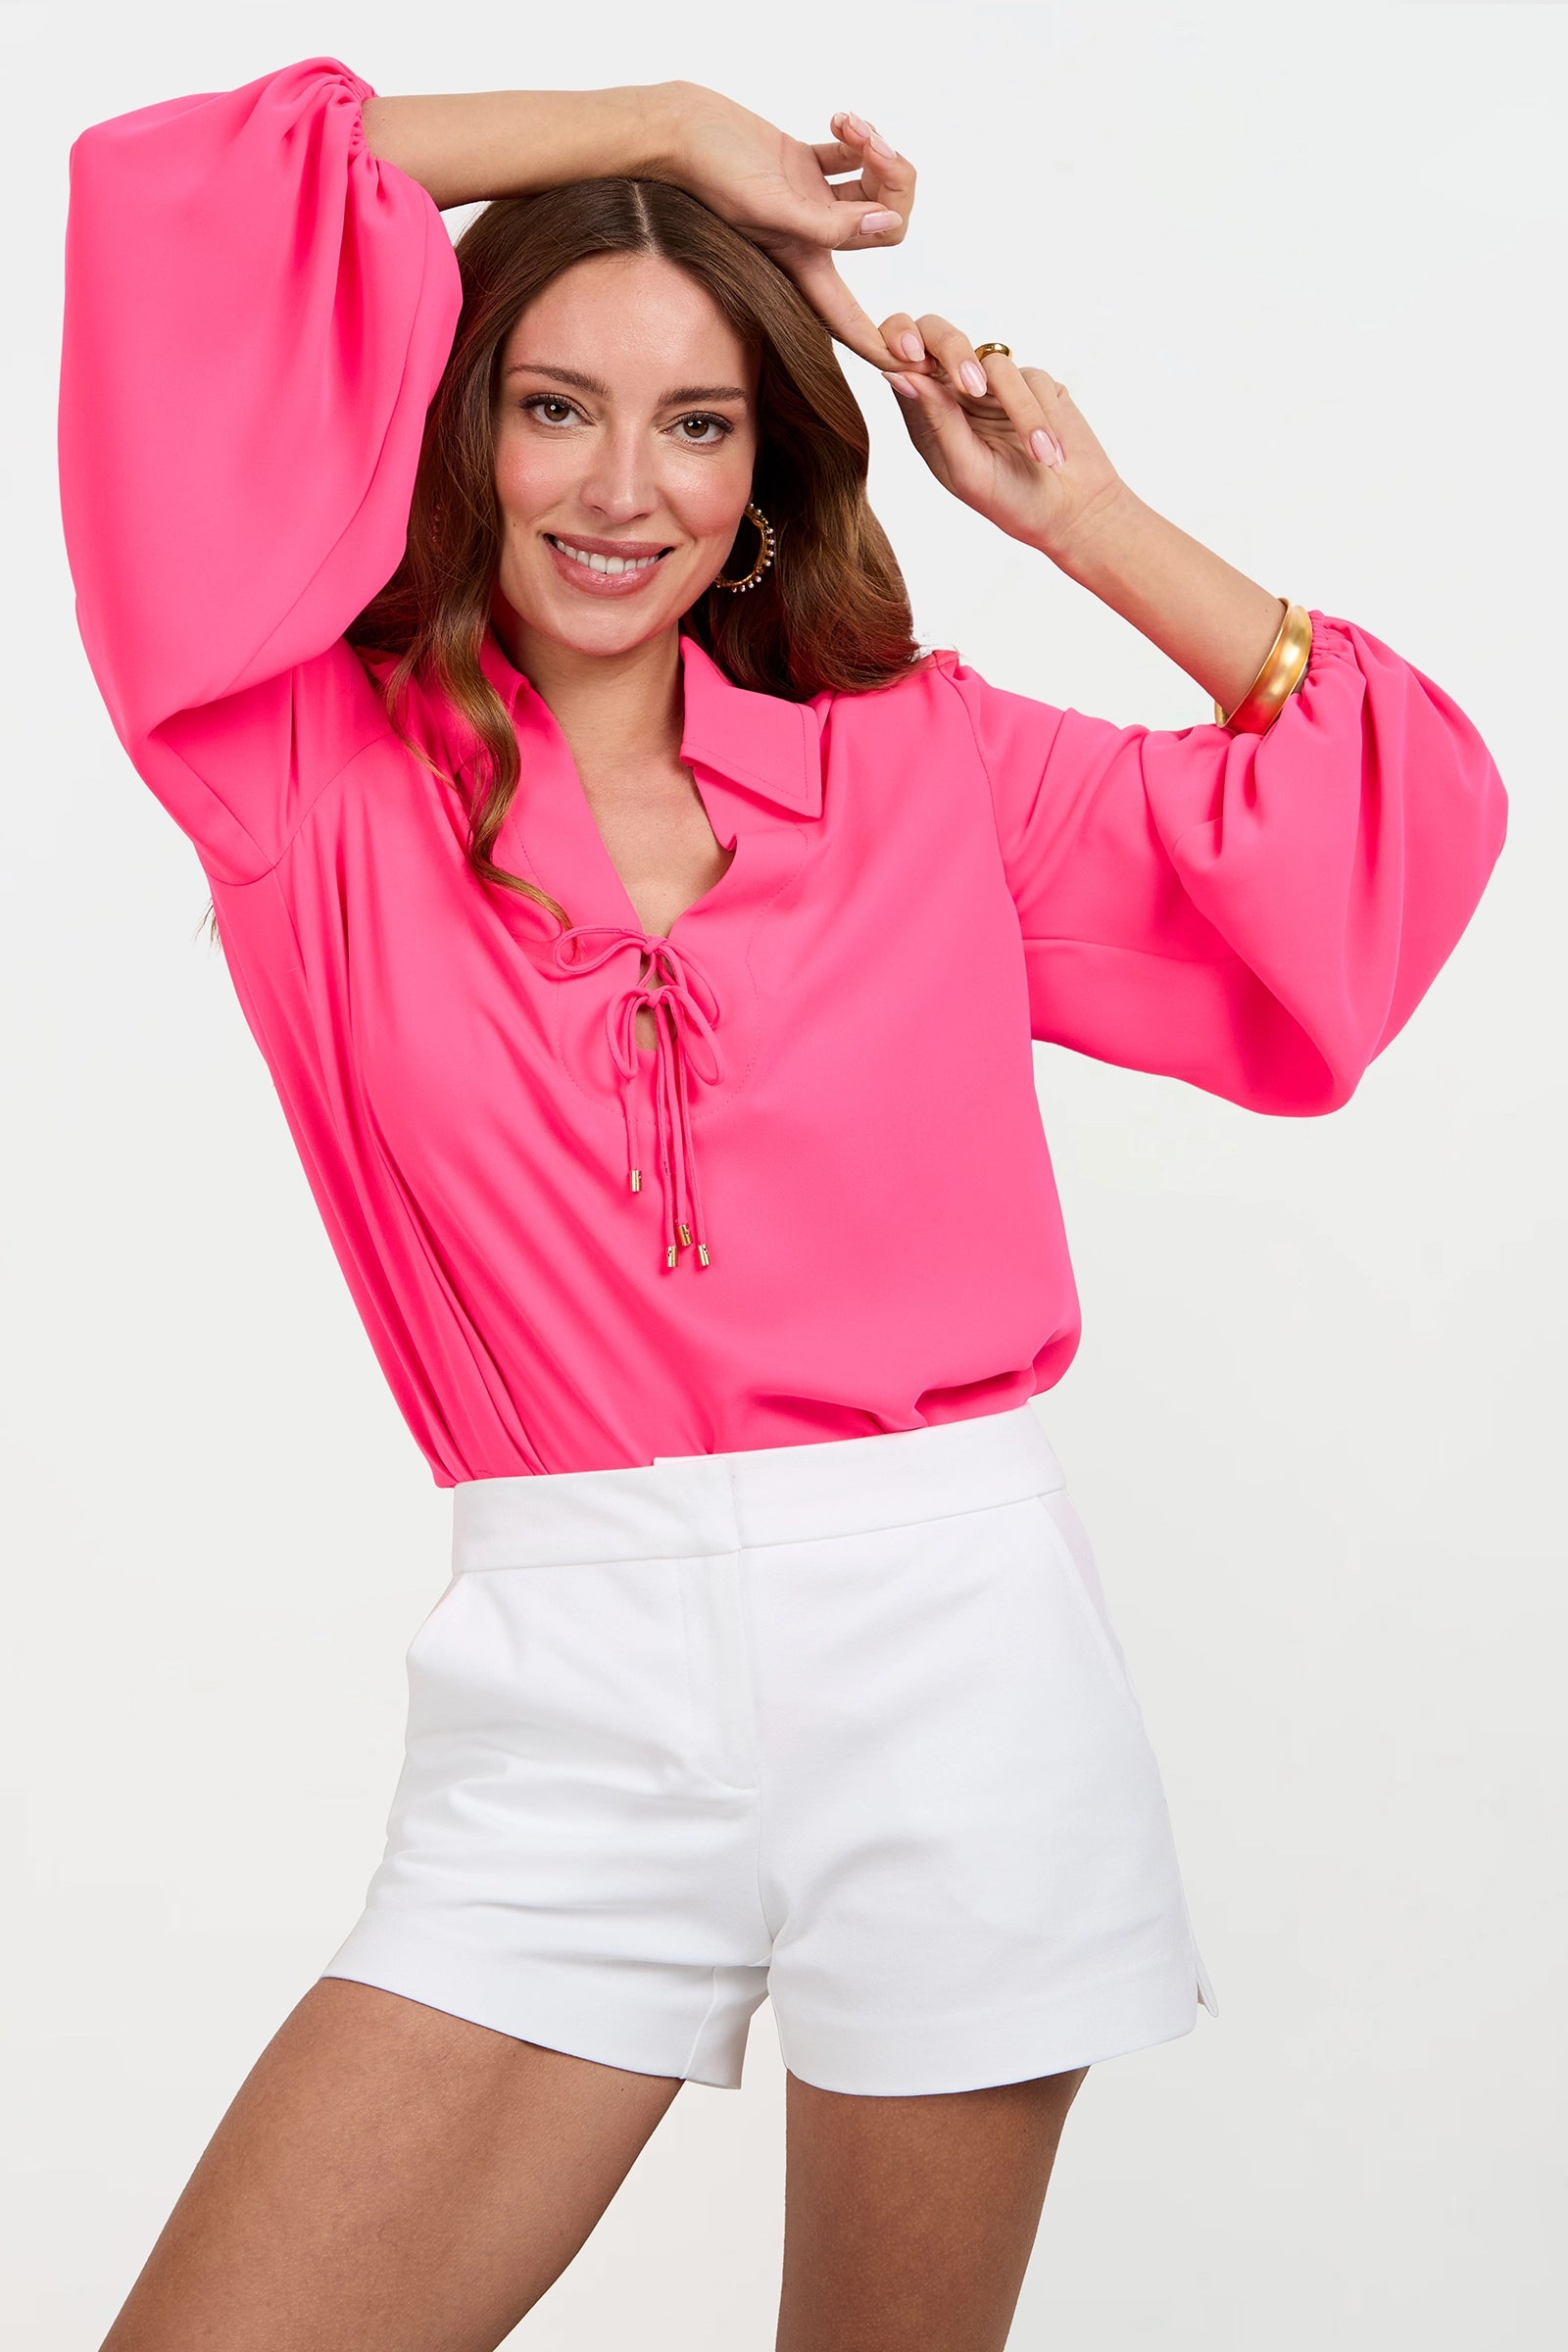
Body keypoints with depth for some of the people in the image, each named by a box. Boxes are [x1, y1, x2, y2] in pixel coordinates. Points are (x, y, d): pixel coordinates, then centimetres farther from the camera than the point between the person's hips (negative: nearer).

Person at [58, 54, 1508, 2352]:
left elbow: (1404, 798, 10)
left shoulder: (928, 767, 8)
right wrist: (668, 130, 4)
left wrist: (1078, 510, 7)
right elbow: (168, 204, -2)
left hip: (956, 1654, 1)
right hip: (568, 1700, -1)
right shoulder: (327, 777, 3)